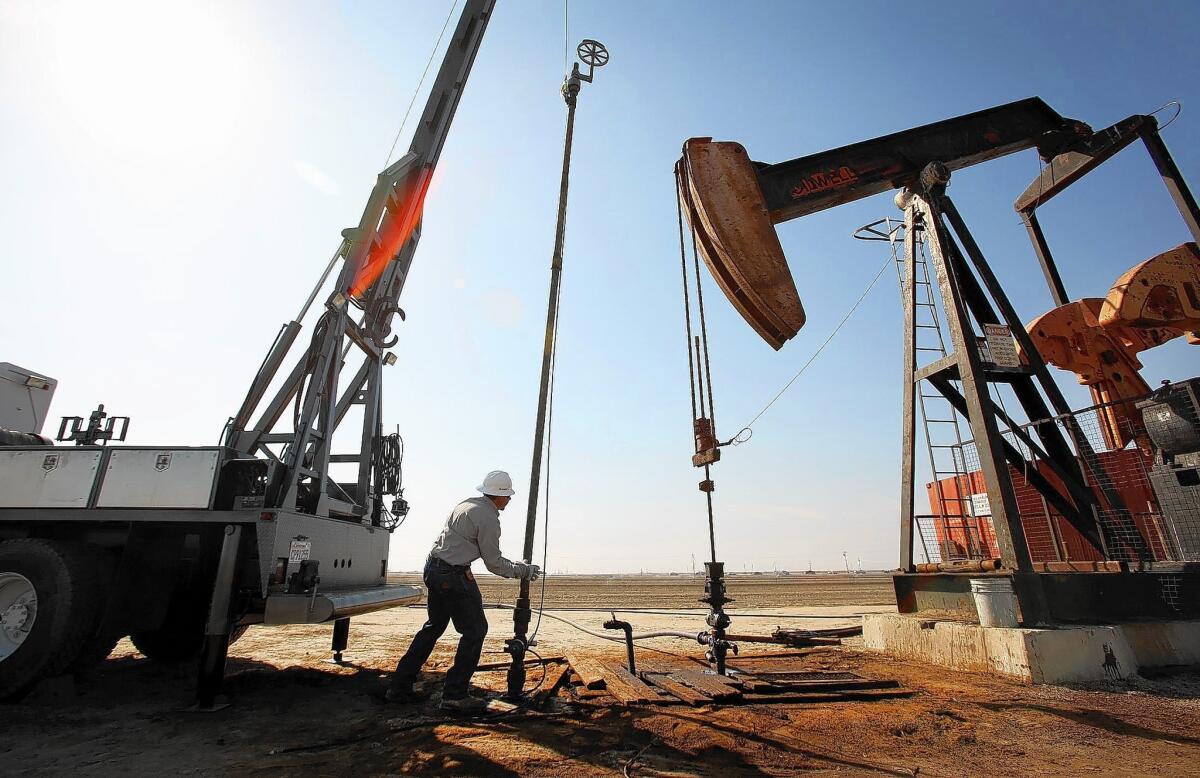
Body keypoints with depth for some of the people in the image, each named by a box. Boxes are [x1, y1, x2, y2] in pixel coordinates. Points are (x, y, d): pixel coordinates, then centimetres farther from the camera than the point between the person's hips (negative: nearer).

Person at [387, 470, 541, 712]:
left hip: (433, 568, 10)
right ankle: (455, 694, 7)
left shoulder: (466, 504, 12)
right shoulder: (488, 519, -15)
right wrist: (524, 571, 2)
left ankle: (400, 686, 27)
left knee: (434, 626, 22)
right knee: (474, 630, 3)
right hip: (454, 576, -10)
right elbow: (494, 564, -10)